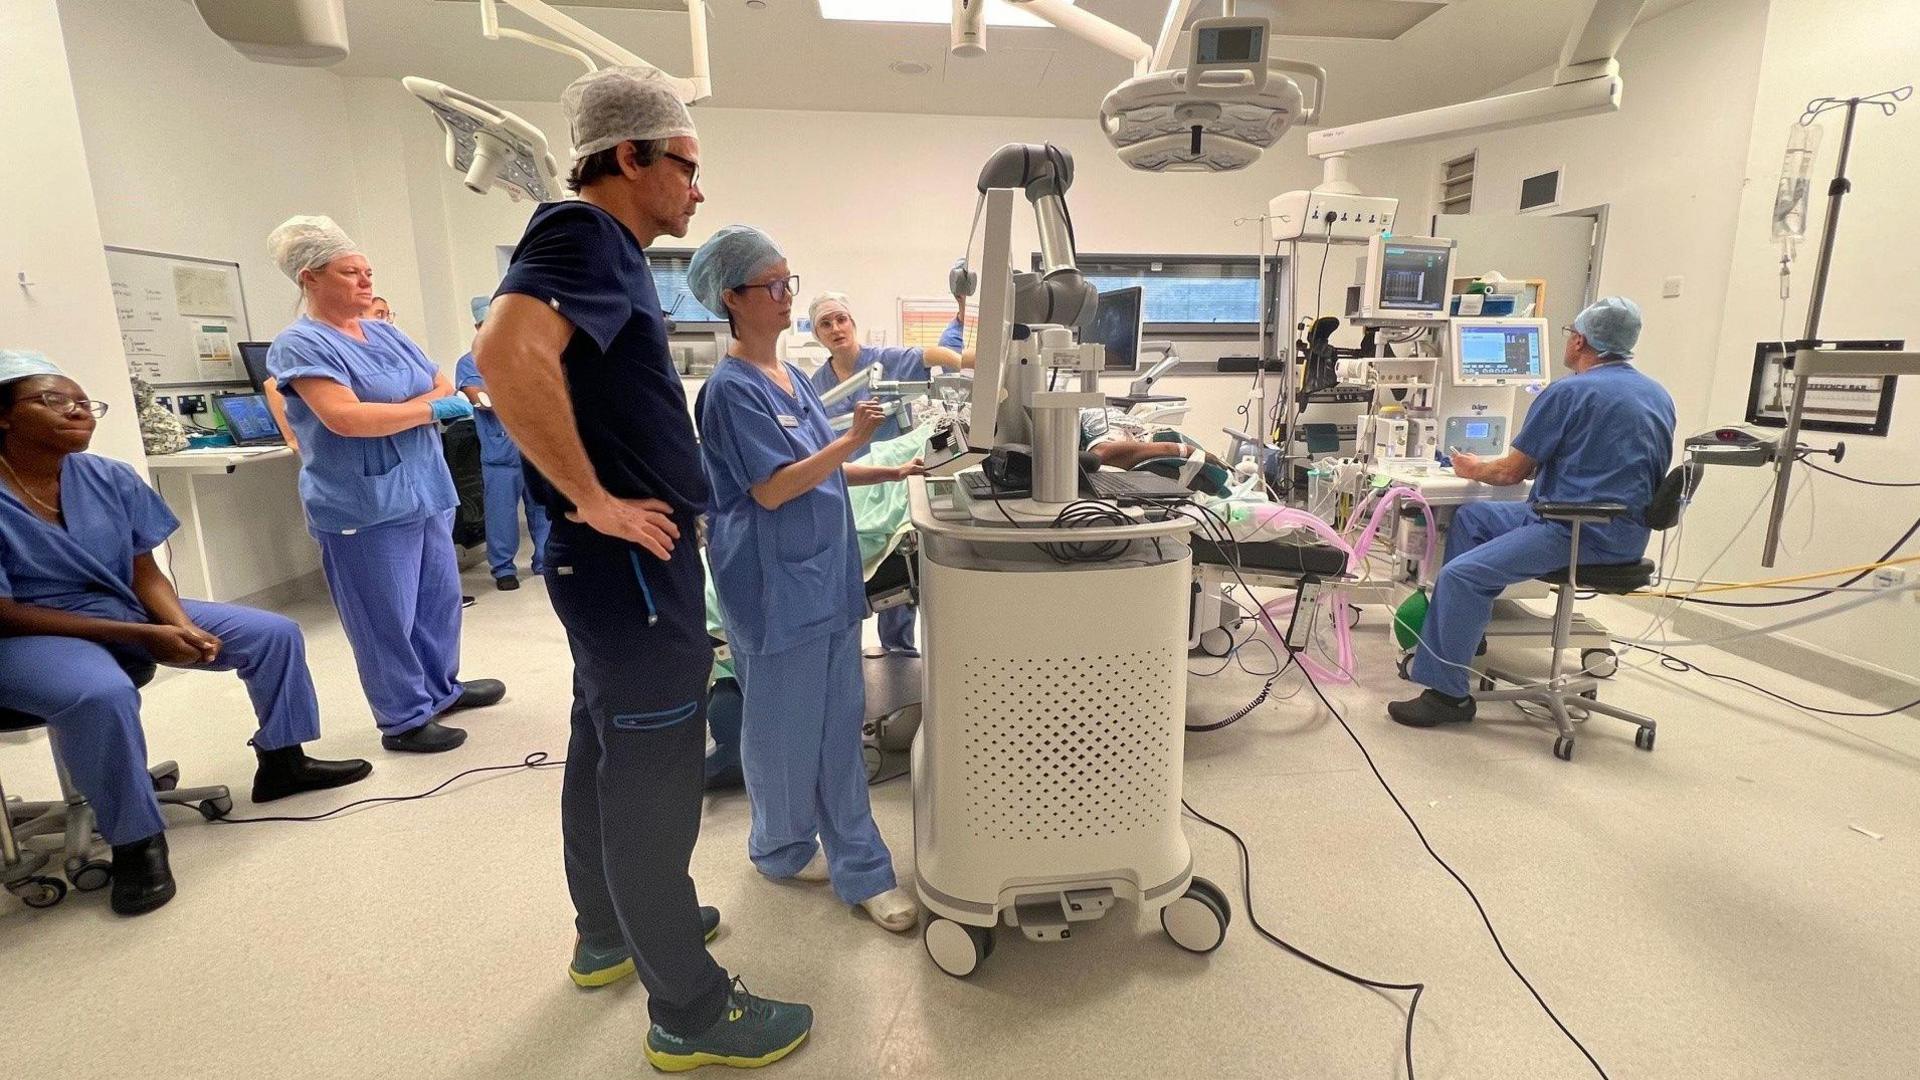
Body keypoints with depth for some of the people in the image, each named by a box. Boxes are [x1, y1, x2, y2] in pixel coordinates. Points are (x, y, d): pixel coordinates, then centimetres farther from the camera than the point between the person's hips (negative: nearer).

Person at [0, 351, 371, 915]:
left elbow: (145, 576, 0)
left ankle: (281, 763, 11)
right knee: (102, 694, -38)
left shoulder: (109, 479, -4)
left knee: (275, 632, -5)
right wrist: (140, 635, -25)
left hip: (130, 610, 6)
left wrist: (182, 626, -20)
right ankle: (135, 841, -18)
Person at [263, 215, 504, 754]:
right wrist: (428, 409, -12)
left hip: (425, 489, 7)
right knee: (387, 617, 1)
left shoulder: (386, 334, 12)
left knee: (440, 596, 16)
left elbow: (445, 389, 8)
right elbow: (346, 417, -22)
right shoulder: (300, 344, -9)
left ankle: (441, 687, 33)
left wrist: (392, 412, -10)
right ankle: (404, 719, 13)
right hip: (366, 504, -7)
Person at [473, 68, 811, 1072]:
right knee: (652, 781, -1)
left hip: (622, 559, 10)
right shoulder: (584, 233, -15)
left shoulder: (602, 247, 16)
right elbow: (508, 351, -34)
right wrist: (595, 500, -25)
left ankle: (608, 935, 39)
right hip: (633, 562, -10)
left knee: (604, 754, 20)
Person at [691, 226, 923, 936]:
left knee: (839, 725, 11)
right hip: (776, 586, -8)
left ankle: (860, 867, 22)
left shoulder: (792, 378, 13)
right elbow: (773, 488, -18)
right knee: (786, 730, 8)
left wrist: (890, 473, 11)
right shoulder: (732, 389, -13)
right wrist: (853, 440, -19)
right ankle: (782, 847, 32)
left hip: (825, 576, 8)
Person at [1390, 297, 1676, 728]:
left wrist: (1474, 469, 16)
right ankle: (1462, 629, 21)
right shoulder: (1658, 395, 16)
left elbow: (1513, 471, -6)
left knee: (1460, 575, -19)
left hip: (1582, 532, -10)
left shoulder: (1568, 392, -10)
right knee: (1470, 517, 19)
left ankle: (1449, 694, -15)